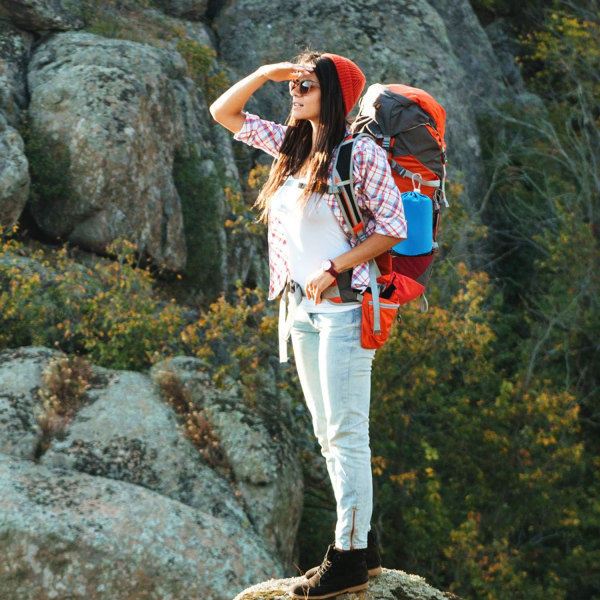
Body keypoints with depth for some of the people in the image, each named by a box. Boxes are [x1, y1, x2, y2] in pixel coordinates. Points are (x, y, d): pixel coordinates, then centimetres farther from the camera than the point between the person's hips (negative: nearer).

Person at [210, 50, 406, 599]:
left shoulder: (362, 152, -10)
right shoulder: (290, 144, 11)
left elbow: (393, 227, -13)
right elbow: (223, 112, 17)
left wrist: (332, 269, -16)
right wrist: (266, 73, 3)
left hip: (344, 305, -8)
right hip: (302, 307, 8)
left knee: (345, 434, -6)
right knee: (328, 434, 12)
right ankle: (361, 544, 20)